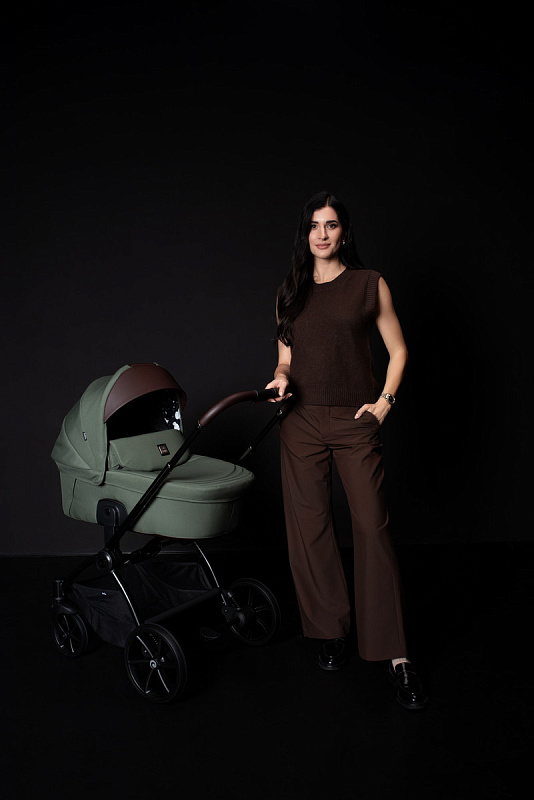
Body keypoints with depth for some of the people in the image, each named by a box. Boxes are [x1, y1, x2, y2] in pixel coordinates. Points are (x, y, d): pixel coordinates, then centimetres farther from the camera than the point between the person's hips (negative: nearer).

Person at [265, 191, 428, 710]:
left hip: (355, 420, -2)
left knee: (373, 527, -6)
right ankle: (330, 632, 23)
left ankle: (395, 655, 2)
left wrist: (384, 402, -3)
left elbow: (397, 350, 8)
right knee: (309, 527, 5)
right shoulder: (290, 292, 12)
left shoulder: (370, 285, 5)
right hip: (302, 420, 3)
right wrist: (281, 377, -4)